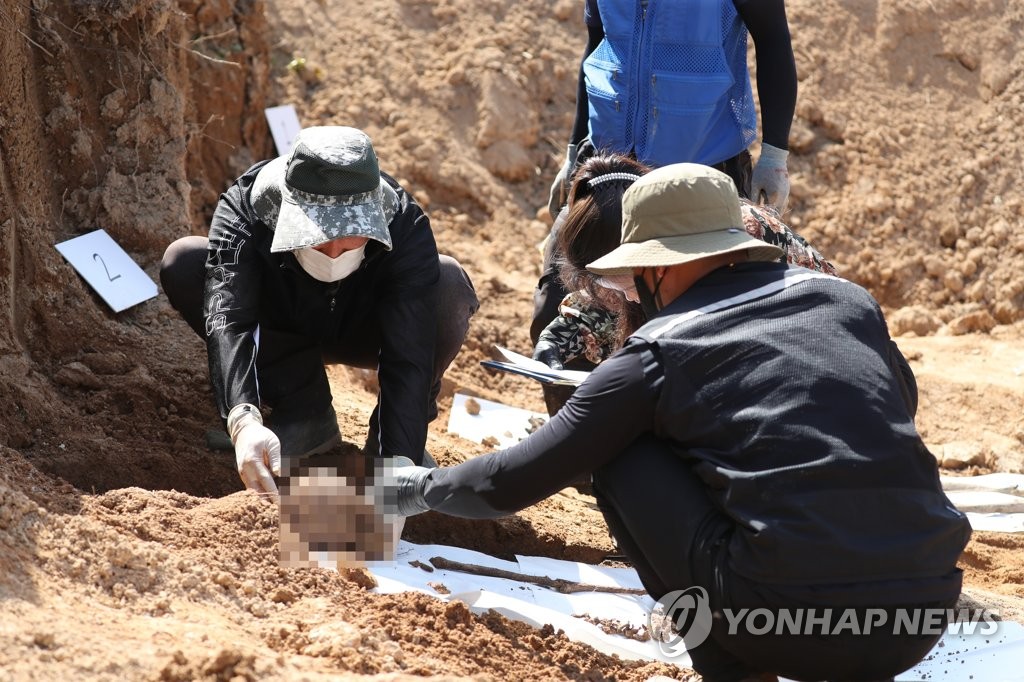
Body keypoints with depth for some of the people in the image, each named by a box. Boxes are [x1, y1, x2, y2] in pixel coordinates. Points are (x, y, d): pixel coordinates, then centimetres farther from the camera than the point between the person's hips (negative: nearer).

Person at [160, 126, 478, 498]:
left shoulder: (405, 227, -33)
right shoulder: (245, 209, -33)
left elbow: (409, 358, -39)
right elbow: (226, 318, -45)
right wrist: (244, 419, -63)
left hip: (363, 333, -1)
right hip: (281, 331, 1)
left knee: (450, 285, -32)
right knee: (183, 263, -27)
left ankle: (397, 431, -8)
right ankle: (304, 414, -12)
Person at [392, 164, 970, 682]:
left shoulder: (658, 354, 3)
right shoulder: (851, 301, 14)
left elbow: (518, 480, 10)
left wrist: (423, 489, 30)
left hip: (790, 622, -5)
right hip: (925, 621, 5)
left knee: (624, 457, 13)